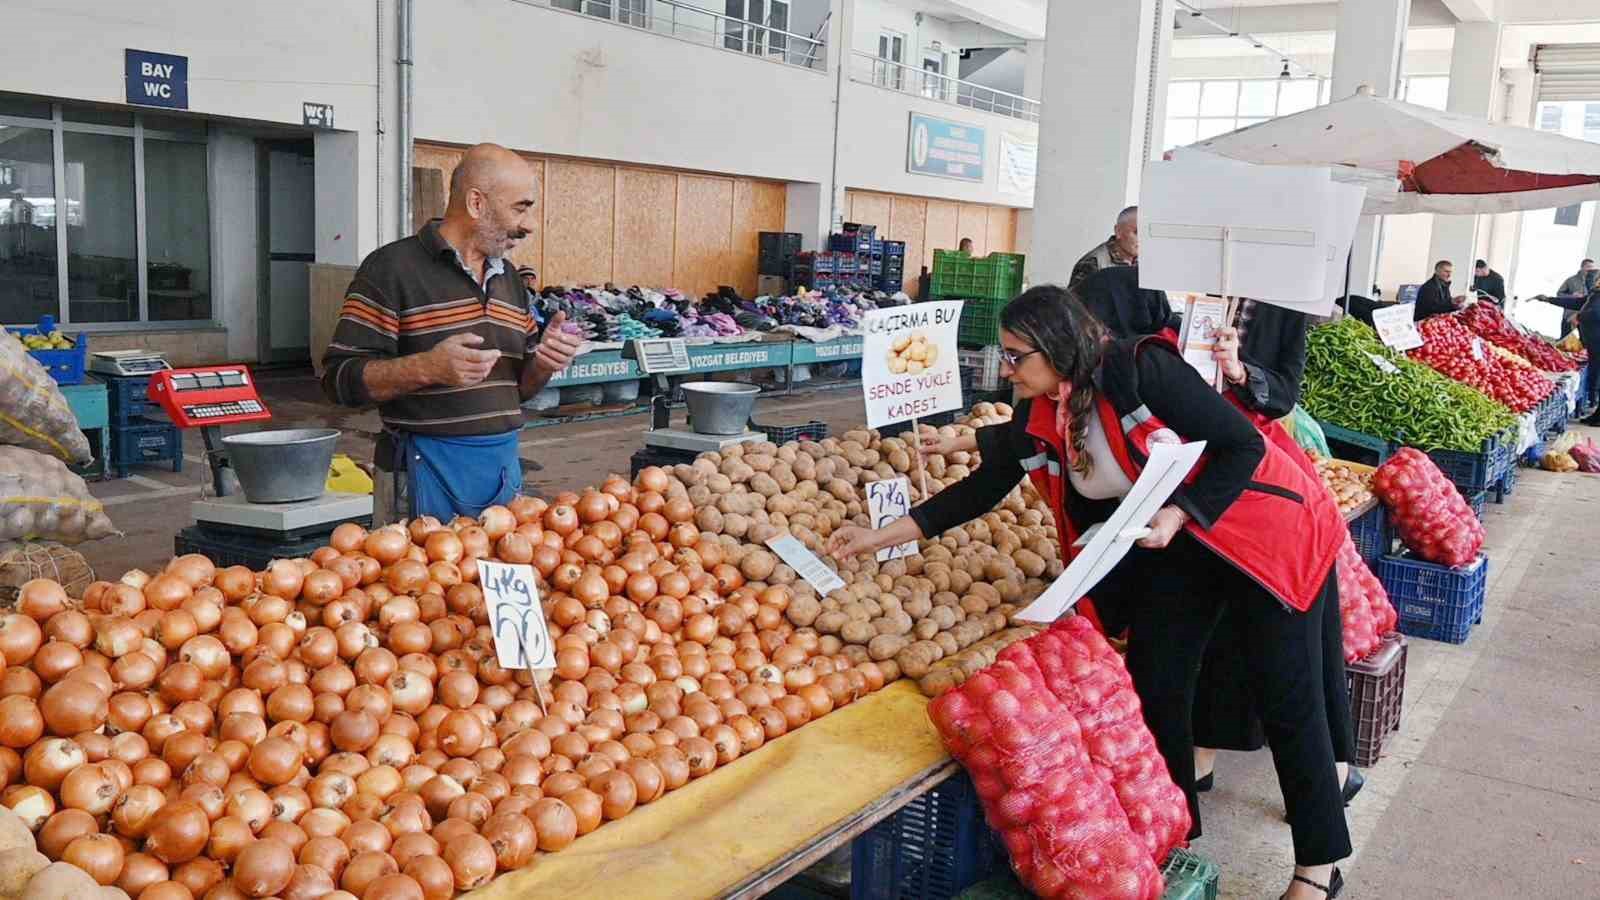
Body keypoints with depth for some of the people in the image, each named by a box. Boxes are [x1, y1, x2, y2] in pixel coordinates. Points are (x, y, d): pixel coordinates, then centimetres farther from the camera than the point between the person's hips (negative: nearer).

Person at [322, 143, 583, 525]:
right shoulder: (392, 268, -8)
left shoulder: (509, 279, 15)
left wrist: (544, 362, -2)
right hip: (425, 474, -6)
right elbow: (340, 379, -13)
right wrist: (428, 367, -26)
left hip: (504, 467, 7)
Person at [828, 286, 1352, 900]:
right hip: (1172, 552, 6)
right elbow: (981, 490, 2)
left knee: (1287, 703, 1)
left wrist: (1179, 514, -31)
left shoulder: (1142, 370, -25)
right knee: (1155, 693, 4)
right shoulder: (1039, 420, -6)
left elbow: (1243, 446, -21)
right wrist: (880, 536, 1)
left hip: (1265, 533, -6)